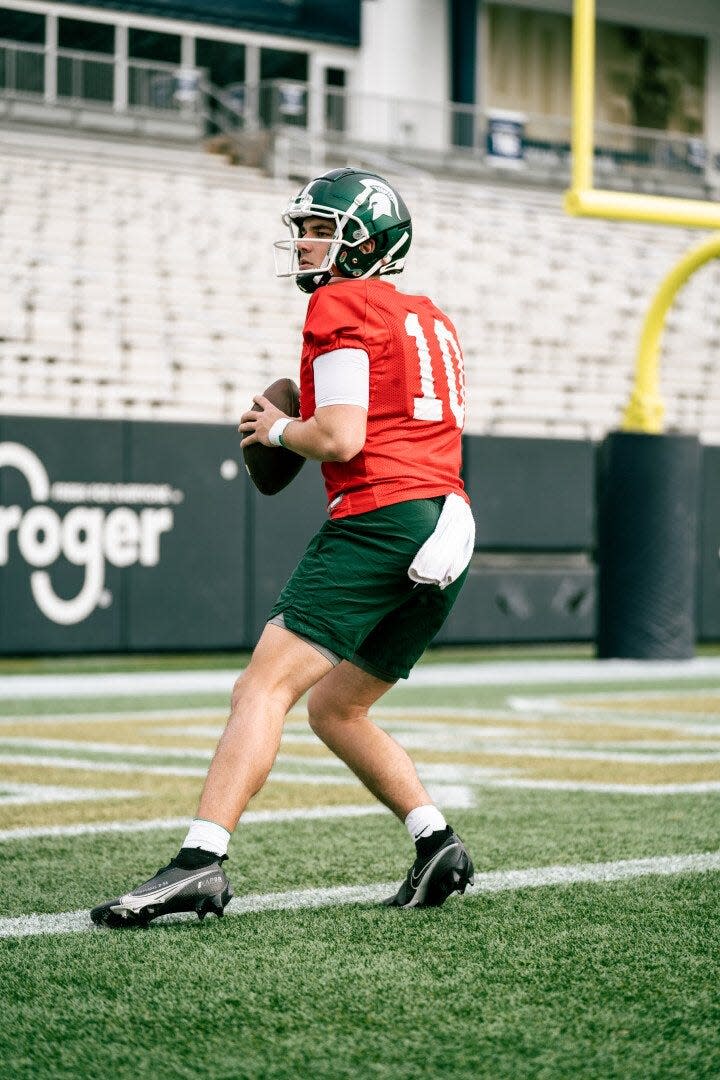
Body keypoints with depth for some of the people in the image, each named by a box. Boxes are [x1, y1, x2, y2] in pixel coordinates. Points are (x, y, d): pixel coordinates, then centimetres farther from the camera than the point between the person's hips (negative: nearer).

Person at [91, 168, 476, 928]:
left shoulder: (340, 305, -1)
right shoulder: (428, 318, 24)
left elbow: (340, 438, -11)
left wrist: (278, 431, 7)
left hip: (380, 516, -9)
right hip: (450, 528, 9)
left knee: (265, 688, -16)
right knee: (335, 711, 20)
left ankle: (201, 861, -28)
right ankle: (437, 844, 12)